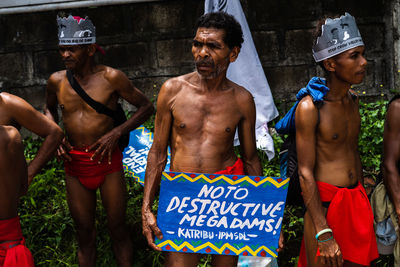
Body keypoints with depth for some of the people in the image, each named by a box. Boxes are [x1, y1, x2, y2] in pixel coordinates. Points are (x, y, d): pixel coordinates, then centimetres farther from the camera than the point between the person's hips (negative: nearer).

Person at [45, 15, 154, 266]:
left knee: (118, 228, 6)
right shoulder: (57, 81, 1)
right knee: (85, 234, 12)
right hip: (74, 164, 3)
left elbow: (146, 106, -2)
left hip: (107, 161, -3)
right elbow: (50, 109, 23)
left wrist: (116, 133, -14)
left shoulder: (111, 78, -10)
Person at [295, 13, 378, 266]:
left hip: (356, 201, 7)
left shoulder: (353, 99, 9)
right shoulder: (310, 107, -14)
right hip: (324, 203, -7)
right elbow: (306, 173, -16)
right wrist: (323, 233, -20)